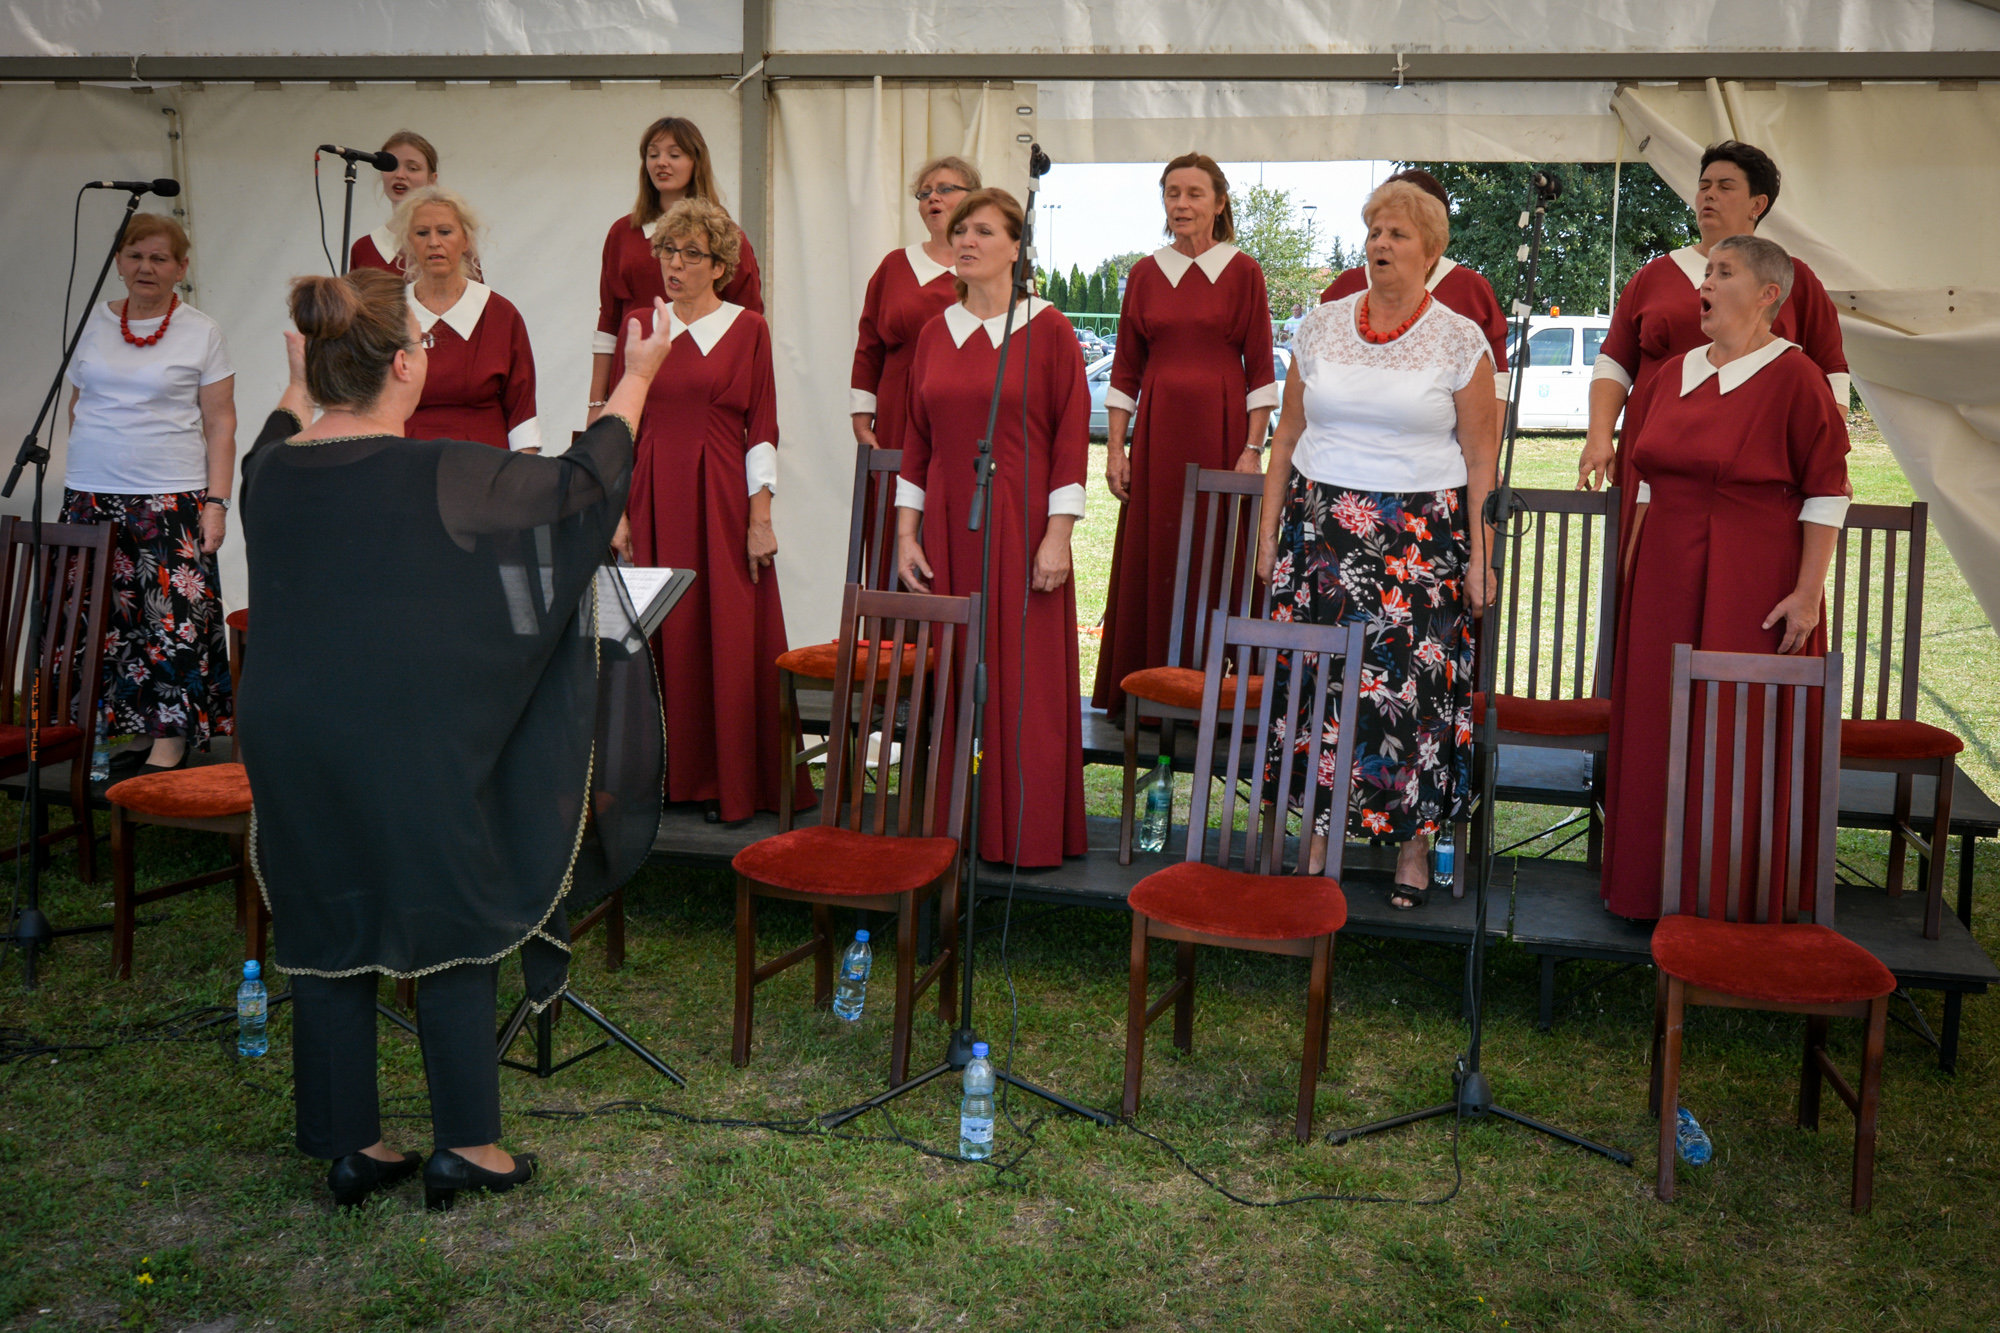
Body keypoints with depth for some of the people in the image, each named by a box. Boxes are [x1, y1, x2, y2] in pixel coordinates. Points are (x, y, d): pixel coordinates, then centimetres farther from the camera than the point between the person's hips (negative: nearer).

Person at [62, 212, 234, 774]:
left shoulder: (202, 333, 2)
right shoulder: (94, 322, 11)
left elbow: (220, 425, 0)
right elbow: (78, 406, 18)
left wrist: (216, 503, -8)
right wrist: (76, 484, 11)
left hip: (171, 499, -3)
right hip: (92, 497, 4)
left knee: (173, 618, -8)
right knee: (113, 618, 5)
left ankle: (171, 740, -1)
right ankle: (135, 728, 15)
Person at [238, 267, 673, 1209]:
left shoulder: (273, 472, -4)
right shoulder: (445, 477, -18)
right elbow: (581, 486, -3)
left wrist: (297, 387, 38)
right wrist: (636, 380, 9)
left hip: (295, 751, 5)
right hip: (416, 753, -5)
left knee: (328, 943, 14)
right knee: (452, 935, 10)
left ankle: (349, 1148, 24)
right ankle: (463, 1148, 18)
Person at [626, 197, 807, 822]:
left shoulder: (748, 329, 3)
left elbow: (762, 428, 0)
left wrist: (761, 517, -7)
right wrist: (617, 511, 2)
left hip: (724, 497, -3)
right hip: (654, 496, 3)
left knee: (730, 636, -3)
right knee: (663, 636, 3)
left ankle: (733, 782, 7)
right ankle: (670, 772, 14)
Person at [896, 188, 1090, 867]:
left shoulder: (1047, 329, -2)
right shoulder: (935, 333, 11)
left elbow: (1072, 434, -5)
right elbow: (917, 440, 12)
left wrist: (1058, 536, -11)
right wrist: (906, 533, 6)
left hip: (1022, 525, -4)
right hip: (949, 528, 4)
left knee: (1026, 681, -2)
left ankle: (1028, 833, 9)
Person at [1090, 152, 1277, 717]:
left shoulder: (1242, 272, 1)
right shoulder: (1145, 274, 9)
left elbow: (1259, 369, -1)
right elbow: (1126, 369, 10)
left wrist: (1253, 448, -9)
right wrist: (1115, 447, 3)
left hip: (1221, 428, -3)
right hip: (1157, 430, 3)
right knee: (1150, 557, 4)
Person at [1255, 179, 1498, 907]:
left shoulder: (1460, 341, 1)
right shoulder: (1321, 327, 8)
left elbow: (1479, 458, 0)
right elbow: (1288, 435, 12)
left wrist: (1480, 556, -5)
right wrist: (1268, 531, 8)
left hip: (1421, 538, -2)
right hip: (1322, 527, 3)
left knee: (1414, 683, -4)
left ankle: (1416, 842, 11)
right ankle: (1321, 834, 13)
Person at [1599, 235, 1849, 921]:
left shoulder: (1794, 376, -9)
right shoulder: (1673, 372, 10)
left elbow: (1827, 491, -9)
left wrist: (1808, 592, -14)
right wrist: (1632, 568, 15)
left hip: (1754, 583, -6)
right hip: (1666, 578, 6)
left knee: (1740, 736, -1)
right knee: (1658, 730, 10)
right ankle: (1656, 884, 23)